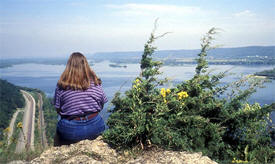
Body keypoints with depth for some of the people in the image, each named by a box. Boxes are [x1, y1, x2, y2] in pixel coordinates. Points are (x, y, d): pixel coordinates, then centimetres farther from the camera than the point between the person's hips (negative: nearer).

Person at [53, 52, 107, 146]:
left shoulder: (61, 85, -8)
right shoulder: (95, 82, -3)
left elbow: (58, 110, -2)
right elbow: (101, 105, 4)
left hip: (71, 130, -1)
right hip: (95, 128, 1)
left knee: (58, 132, 31)